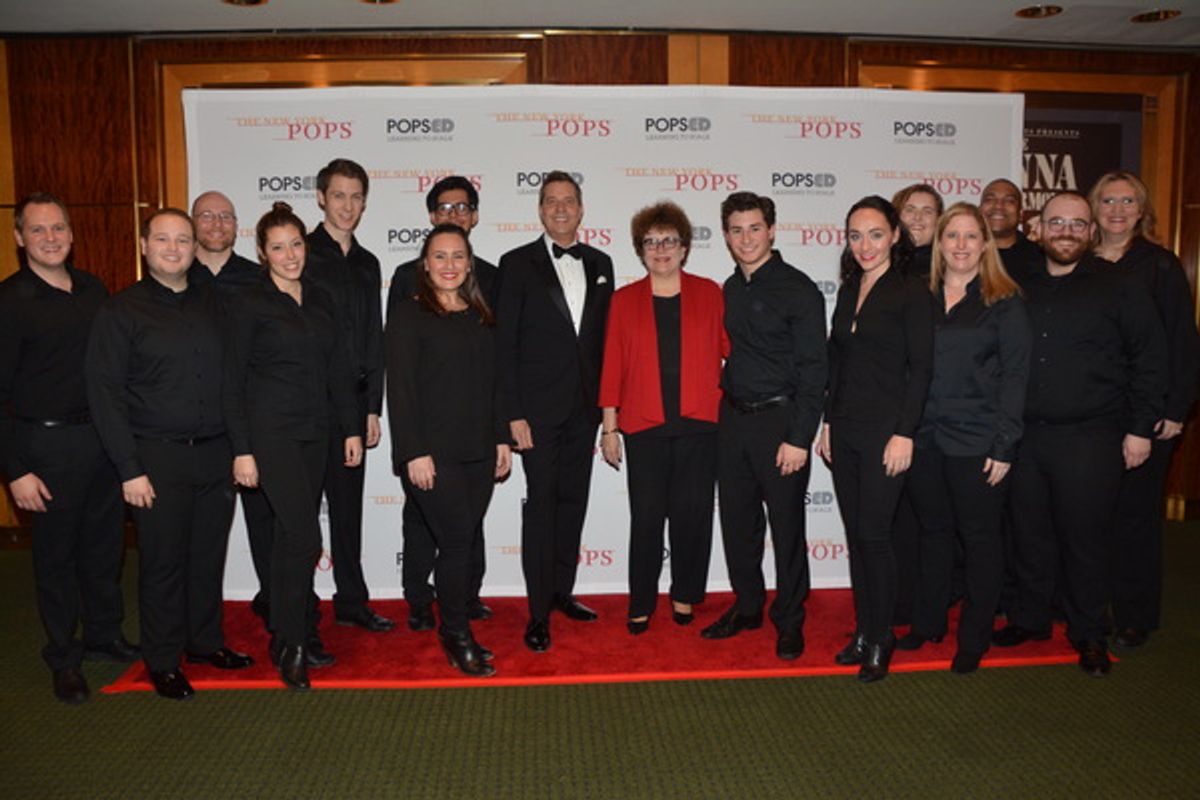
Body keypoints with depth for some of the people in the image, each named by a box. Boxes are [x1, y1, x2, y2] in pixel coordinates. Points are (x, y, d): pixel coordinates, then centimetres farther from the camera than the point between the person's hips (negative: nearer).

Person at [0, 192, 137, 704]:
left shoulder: (93, 290, 6)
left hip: (104, 436, 5)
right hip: (47, 444, -5)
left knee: (106, 544, 15)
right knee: (56, 555, 8)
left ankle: (105, 636, 33)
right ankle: (64, 657, 25)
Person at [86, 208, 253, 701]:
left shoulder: (213, 304, 10)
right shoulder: (122, 311, -3)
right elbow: (104, 393, -6)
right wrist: (129, 469, -11)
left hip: (215, 453, 4)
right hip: (158, 457, -4)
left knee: (209, 555, 12)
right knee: (163, 560, 5)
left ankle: (205, 641, 30)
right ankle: (163, 661, 21)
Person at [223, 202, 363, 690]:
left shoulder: (319, 300, 10)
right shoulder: (249, 306, -5)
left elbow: (339, 369, 12)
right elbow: (233, 382, -6)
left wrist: (352, 428, 7)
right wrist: (241, 450, -10)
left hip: (315, 432, 5)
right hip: (271, 433, -5)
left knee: (293, 538, 12)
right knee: (304, 536, -11)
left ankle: (289, 636, 24)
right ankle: (290, 645, 4)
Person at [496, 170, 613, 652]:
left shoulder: (600, 264, 11)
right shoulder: (517, 264, -2)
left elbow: (603, 337, 12)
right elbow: (505, 344, -6)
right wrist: (514, 413, -12)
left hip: (584, 408, 5)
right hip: (539, 409, -4)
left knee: (573, 500, 12)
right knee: (540, 505, -1)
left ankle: (562, 591, 27)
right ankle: (538, 612, 8)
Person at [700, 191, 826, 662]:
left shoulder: (798, 289, -9)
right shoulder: (730, 289, 11)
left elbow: (812, 369, -12)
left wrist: (799, 438, -17)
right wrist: (727, 401, 7)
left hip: (778, 420, -6)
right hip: (733, 418, 6)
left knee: (786, 525, 3)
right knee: (737, 520, 13)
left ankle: (789, 620, 19)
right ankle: (747, 606, 30)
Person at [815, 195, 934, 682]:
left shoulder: (912, 291, -7)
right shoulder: (849, 290, 12)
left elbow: (920, 367, -11)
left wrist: (904, 433, -16)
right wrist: (828, 423, 12)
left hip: (885, 431, -6)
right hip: (845, 431, 7)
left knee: (873, 533, -3)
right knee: (855, 533, 11)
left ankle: (881, 640, 12)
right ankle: (864, 630, 23)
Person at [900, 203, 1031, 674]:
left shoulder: (1003, 302, -2)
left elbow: (1015, 375, -5)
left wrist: (1004, 445, -11)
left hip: (977, 441, -3)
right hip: (924, 437, 4)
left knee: (980, 537, 6)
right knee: (933, 531, 14)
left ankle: (973, 639, 20)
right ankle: (928, 623, 28)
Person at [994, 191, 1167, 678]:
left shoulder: (1119, 287, 1)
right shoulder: (1021, 290, 12)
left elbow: (1149, 360, -1)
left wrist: (1140, 428, -6)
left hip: (1090, 439, -3)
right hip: (1026, 436, 3)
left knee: (1086, 540, 4)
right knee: (1030, 535, 11)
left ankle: (1088, 636, 20)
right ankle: (1029, 619, 27)